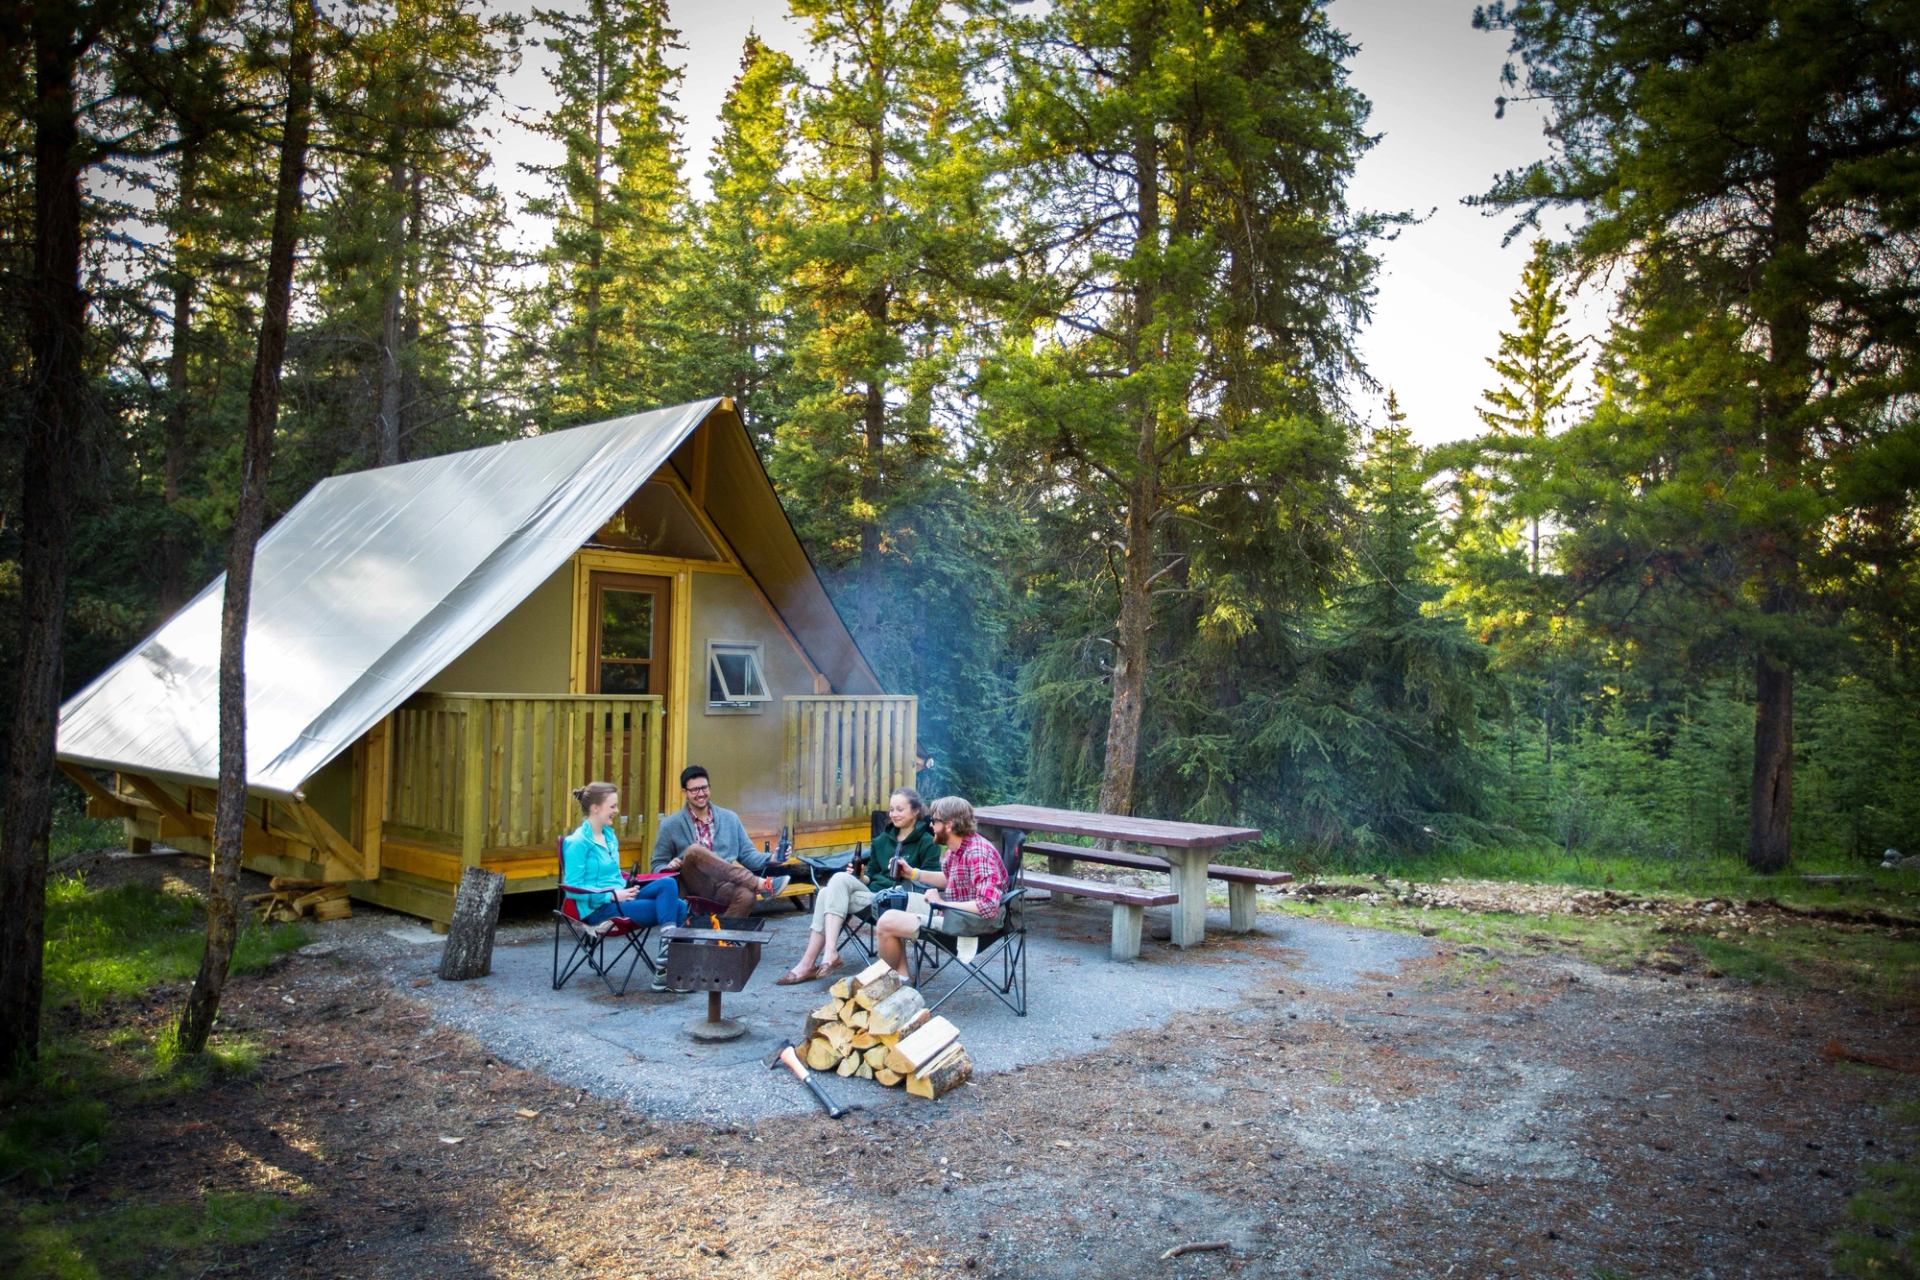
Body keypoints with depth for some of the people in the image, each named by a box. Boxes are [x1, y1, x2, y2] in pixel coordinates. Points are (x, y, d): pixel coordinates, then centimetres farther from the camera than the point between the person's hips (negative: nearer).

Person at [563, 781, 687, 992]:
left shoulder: (610, 835, 15)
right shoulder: (577, 843, -10)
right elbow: (573, 889, -13)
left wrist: (627, 889, 4)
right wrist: (613, 895, -17)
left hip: (618, 899, 8)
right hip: (599, 909, -8)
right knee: (670, 906, -23)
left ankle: (664, 971, -17)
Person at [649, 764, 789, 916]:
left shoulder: (730, 818, 15)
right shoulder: (671, 825, 7)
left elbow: (747, 853, 14)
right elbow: (658, 865, 12)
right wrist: (669, 867, -12)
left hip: (725, 886, 1)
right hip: (694, 887, -1)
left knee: (746, 896, -35)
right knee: (694, 850, -33)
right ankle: (759, 883, -35)